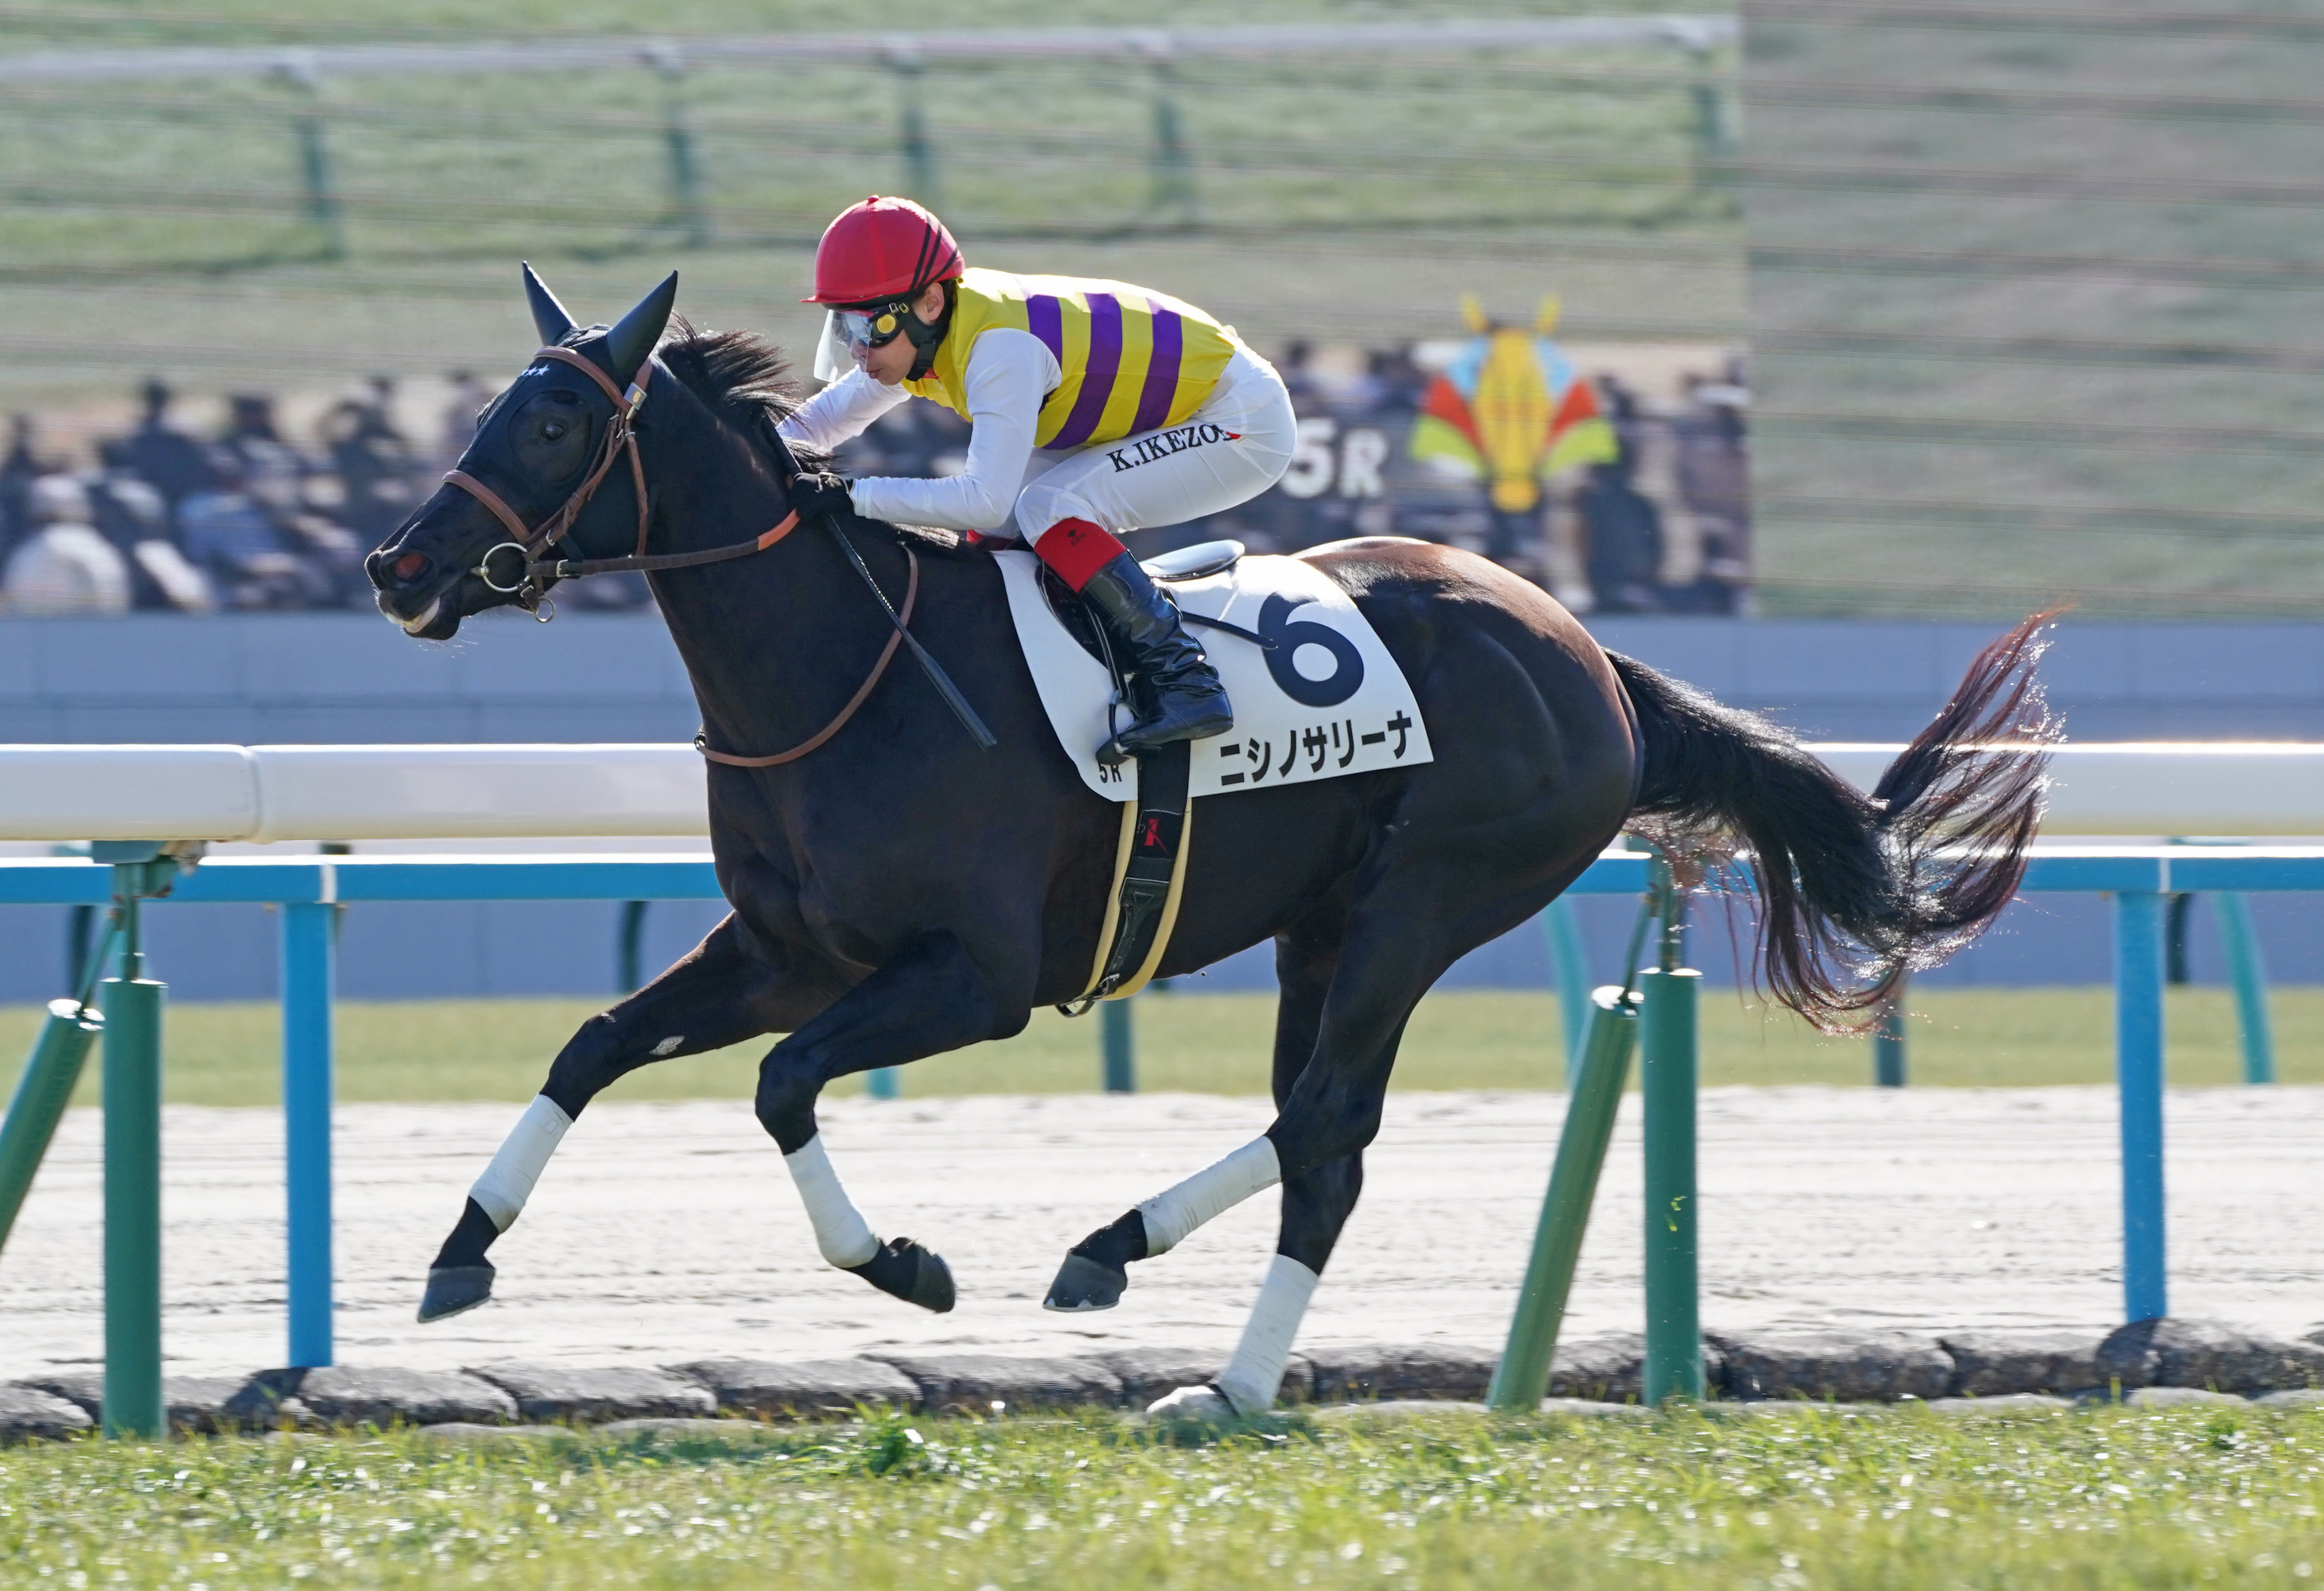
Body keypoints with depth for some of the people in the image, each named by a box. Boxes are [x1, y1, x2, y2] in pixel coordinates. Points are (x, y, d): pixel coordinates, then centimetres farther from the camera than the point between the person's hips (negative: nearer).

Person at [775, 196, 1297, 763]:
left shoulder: (1000, 346, -33)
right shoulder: (920, 330, -6)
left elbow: (985, 497, -40)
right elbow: (817, 423, 4)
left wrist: (852, 495, -40)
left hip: (1246, 427, -9)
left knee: (1052, 508, -25)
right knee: (994, 530, 1)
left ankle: (1186, 684, -23)